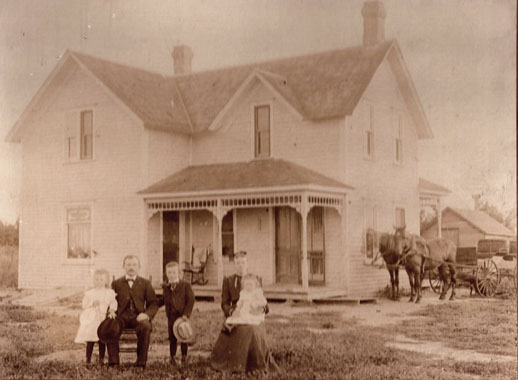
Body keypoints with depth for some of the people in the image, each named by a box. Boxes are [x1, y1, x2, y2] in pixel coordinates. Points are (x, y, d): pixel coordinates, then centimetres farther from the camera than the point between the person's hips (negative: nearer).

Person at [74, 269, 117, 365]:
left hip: (103, 318, 0)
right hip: (90, 319, 0)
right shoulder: (89, 293, 5)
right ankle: (88, 360, 6)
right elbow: (84, 305, 3)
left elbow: (113, 303, 6)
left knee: (102, 341, -1)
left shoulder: (110, 293, 6)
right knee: (90, 341, -2)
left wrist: (111, 310, -12)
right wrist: (92, 304, -13)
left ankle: (101, 360, 9)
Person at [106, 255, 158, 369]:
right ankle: (113, 361, -25)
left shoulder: (145, 284, 15)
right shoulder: (116, 283, 18)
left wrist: (147, 314, -11)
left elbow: (153, 304, 10)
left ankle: (141, 362, -27)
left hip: (138, 317, -1)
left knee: (145, 327, -36)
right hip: (121, 316, 1)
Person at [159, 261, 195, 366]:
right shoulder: (166, 287, 8)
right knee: (172, 337, 6)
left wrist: (186, 314, -16)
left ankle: (184, 356, 18)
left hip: (183, 315, -3)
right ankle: (172, 357, 17)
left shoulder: (185, 285, -4)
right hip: (171, 315, 3)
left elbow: (191, 300, -9)